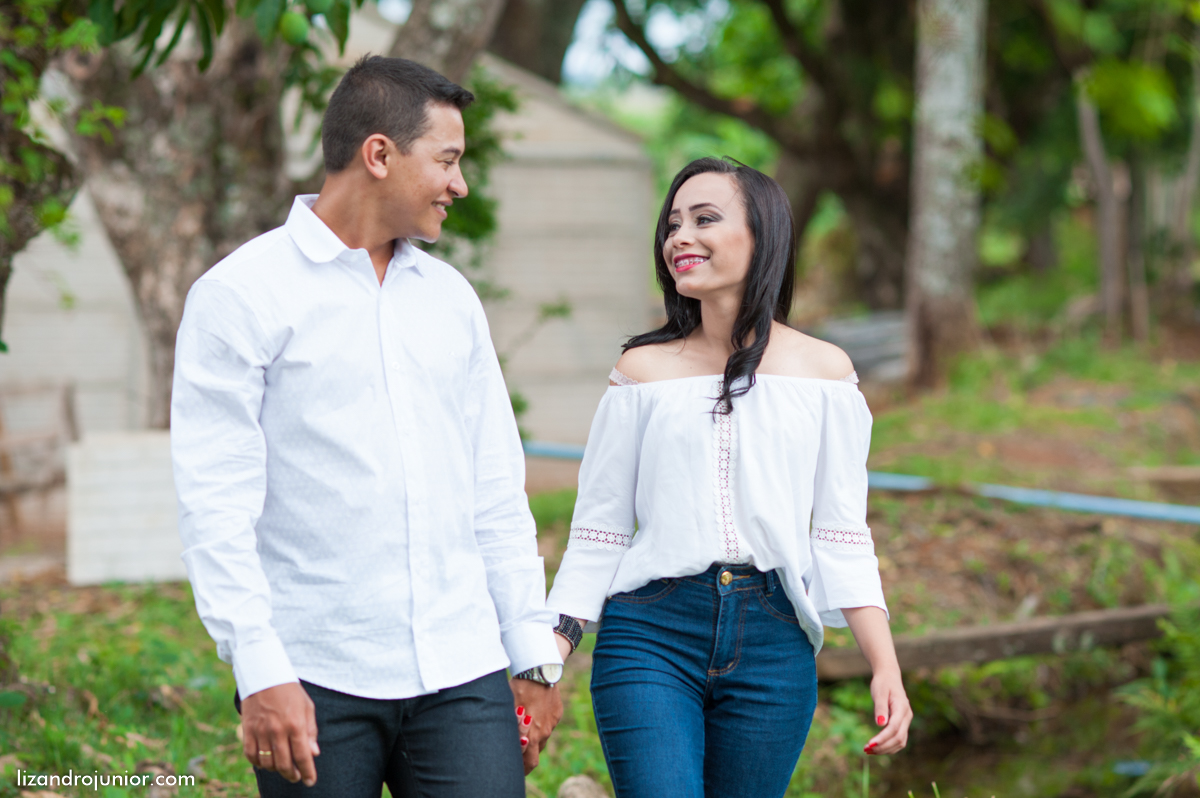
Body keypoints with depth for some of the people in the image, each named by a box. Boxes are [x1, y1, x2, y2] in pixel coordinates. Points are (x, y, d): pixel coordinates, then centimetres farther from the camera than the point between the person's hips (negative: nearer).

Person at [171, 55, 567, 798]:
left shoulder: (451, 297, 15)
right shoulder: (241, 295, -2)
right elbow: (216, 502, -8)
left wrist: (534, 652, 12)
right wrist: (260, 672, -15)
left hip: (462, 673, 4)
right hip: (318, 681, -4)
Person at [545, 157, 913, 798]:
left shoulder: (823, 372, 7)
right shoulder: (643, 372, 6)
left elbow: (842, 536, 5)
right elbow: (597, 534, 7)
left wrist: (886, 668, -5)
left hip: (773, 645, 1)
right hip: (650, 635, -1)